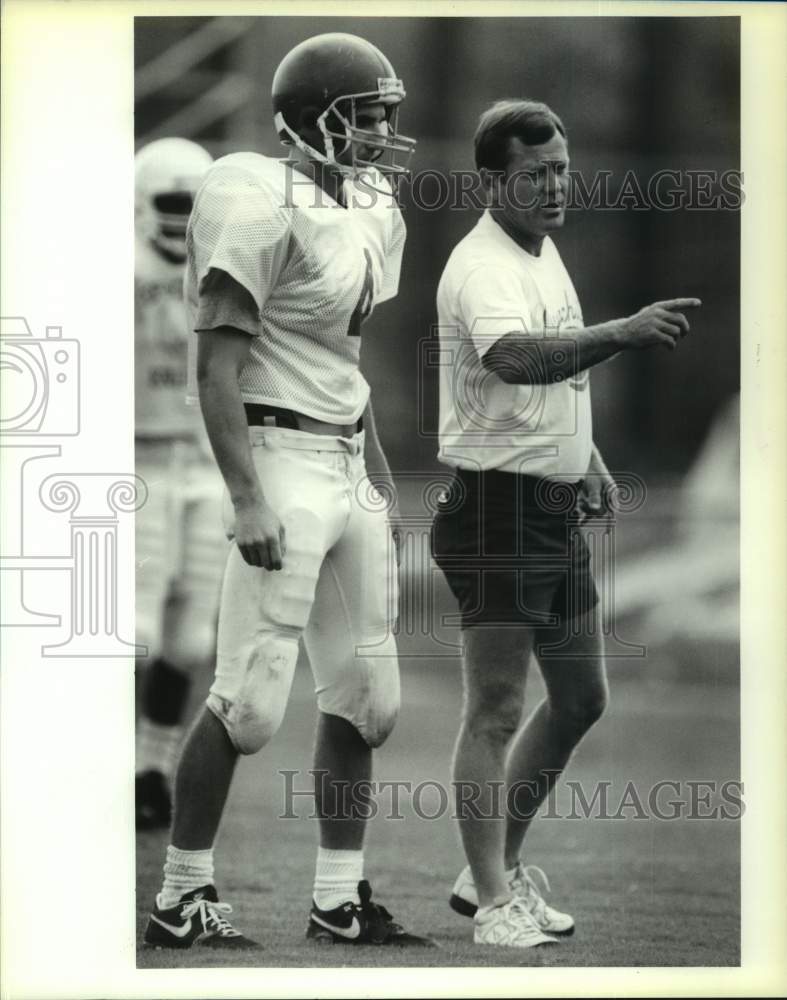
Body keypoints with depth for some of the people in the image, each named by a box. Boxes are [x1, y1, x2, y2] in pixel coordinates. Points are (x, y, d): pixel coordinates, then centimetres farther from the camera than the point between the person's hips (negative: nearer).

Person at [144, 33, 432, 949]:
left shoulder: (371, 213, 12)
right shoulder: (265, 210, -15)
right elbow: (217, 366, -18)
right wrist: (246, 501, -23)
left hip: (350, 463, 9)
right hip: (283, 457, -9)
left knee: (363, 694, 10)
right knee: (250, 701, -8)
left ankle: (340, 901, 18)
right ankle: (181, 898, 1)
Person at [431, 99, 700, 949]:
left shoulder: (544, 253, 12)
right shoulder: (483, 267, -19)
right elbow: (515, 358, -40)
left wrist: (587, 457, 18)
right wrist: (622, 332, -51)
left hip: (557, 511, 10)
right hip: (496, 511, -10)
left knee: (580, 698, 15)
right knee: (496, 713, -6)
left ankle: (498, 868, 26)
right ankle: (493, 905, -3)